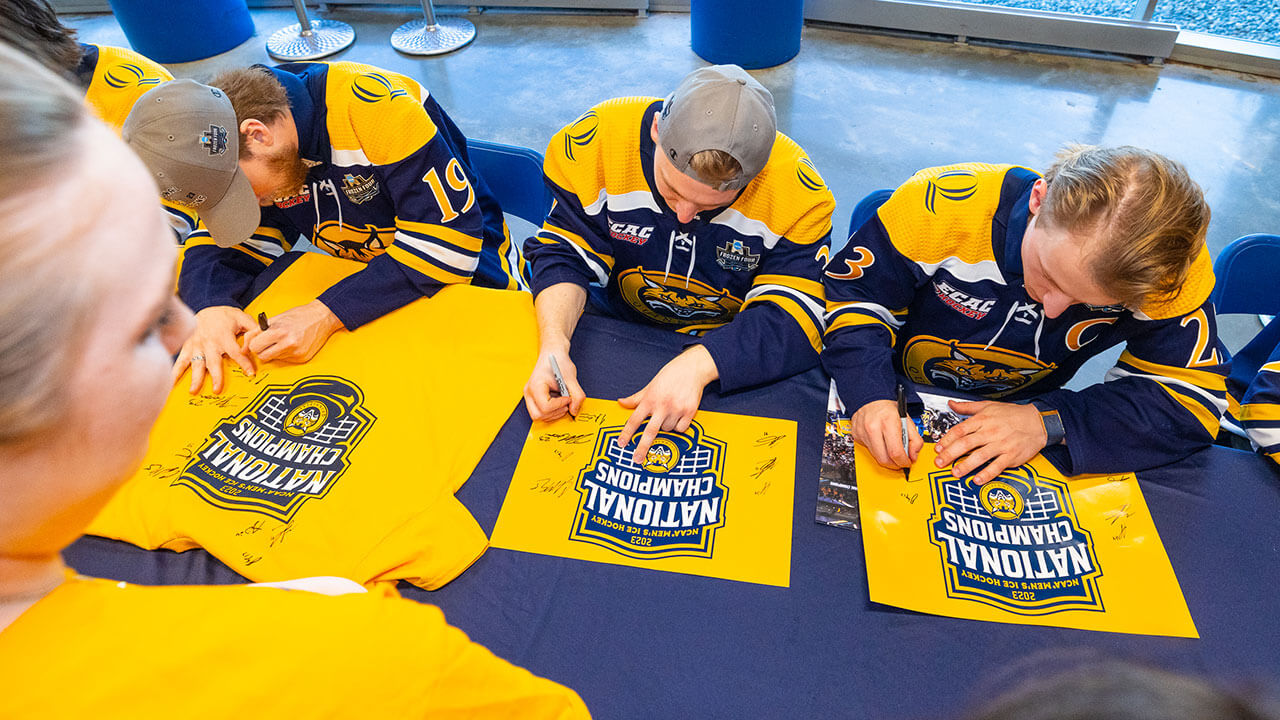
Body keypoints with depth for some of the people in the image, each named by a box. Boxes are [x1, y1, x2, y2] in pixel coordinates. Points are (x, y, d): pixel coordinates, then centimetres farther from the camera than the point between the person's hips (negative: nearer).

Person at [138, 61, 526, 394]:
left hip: (465, 277, -5)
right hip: (366, 283, 6)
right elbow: (227, 239, -1)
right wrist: (212, 305, -24)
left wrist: (327, 314, -33)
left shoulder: (379, 106, -29)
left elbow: (450, 239, -31)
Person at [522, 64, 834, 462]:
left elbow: (793, 318, -25)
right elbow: (564, 254, -12)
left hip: (731, 347, -1)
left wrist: (696, 364, -41)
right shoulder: (598, 139, -21)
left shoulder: (798, 189, -24)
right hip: (620, 322, 2)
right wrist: (554, 344, -31)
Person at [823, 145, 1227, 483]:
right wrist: (869, 395, -34)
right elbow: (857, 292, -17)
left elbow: (1192, 396, -18)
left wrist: (1048, 422, -32)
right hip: (899, 390, 3)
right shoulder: (946, 203, -29)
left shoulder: (1164, 264, -25)